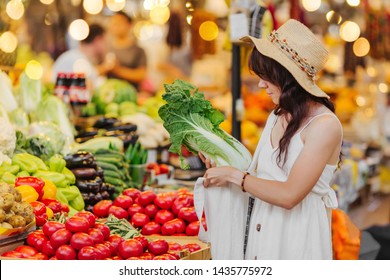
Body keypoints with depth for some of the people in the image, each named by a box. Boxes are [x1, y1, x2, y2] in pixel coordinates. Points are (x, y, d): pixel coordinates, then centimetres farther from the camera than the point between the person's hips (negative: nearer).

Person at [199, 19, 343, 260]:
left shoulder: (324, 125, -16)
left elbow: (289, 195, -20)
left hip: (297, 236, -6)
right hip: (261, 228, 6)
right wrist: (221, 167, -1)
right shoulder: (277, 117, 8)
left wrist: (234, 175, -14)